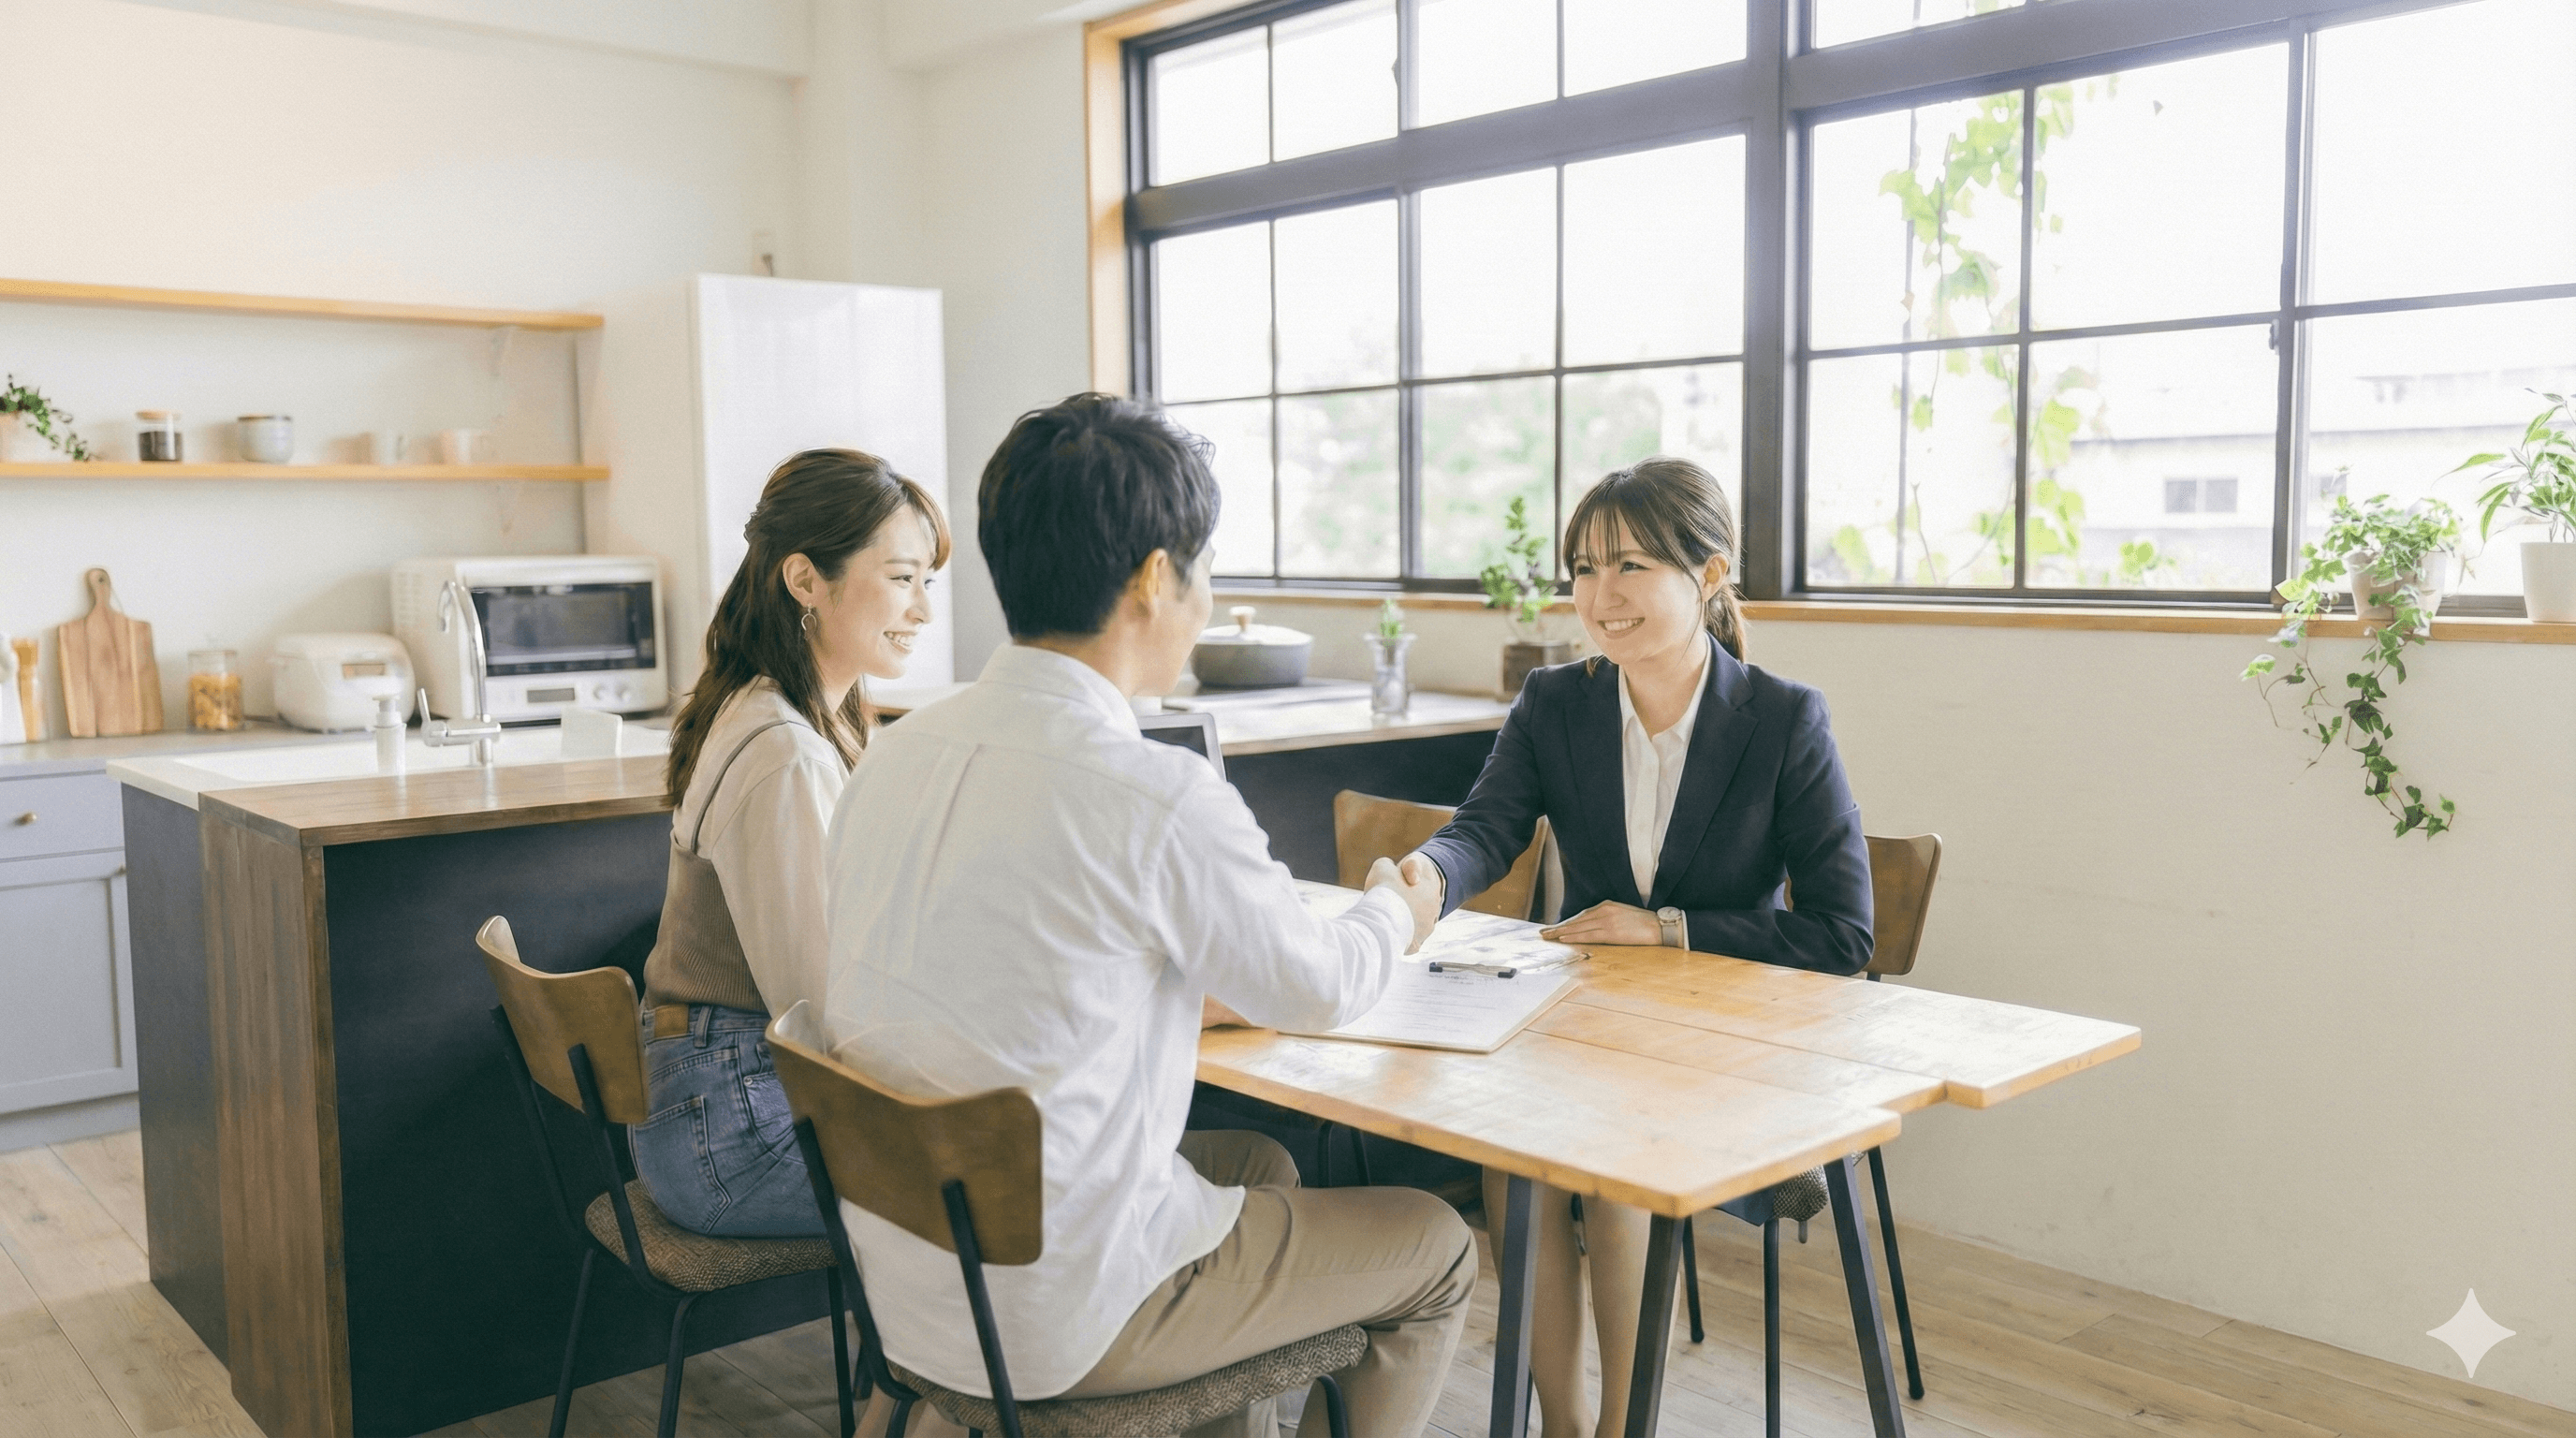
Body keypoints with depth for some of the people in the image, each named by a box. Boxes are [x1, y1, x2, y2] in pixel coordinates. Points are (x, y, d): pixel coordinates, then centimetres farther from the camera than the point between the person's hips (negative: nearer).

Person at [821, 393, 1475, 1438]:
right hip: (1054, 1326, -7)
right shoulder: (1159, 798, -23)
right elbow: (1313, 991, -6)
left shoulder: (891, 759, -2)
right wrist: (1395, 913, 16)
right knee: (1435, 1247, 13)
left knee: (1259, 1164, 30)